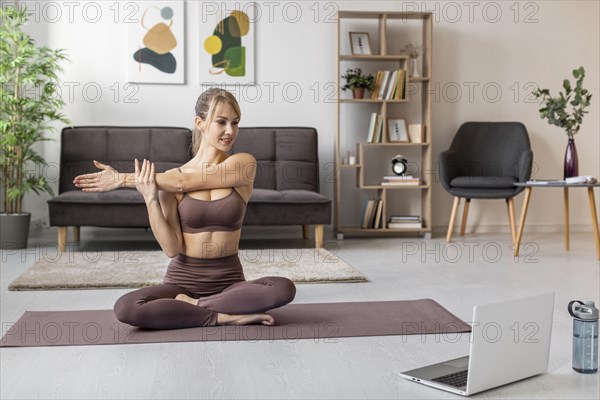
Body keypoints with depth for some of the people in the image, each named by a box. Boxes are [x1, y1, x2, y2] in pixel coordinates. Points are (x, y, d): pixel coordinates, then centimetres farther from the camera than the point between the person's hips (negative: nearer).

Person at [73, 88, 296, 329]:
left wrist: (124, 180, -9)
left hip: (229, 281, 0)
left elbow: (183, 182, -13)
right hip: (182, 282, 1)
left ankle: (191, 305, -16)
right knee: (125, 308, -28)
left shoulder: (244, 164, -4)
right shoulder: (169, 182, -1)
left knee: (283, 288, -30)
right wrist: (150, 199, -19)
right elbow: (171, 249, -8)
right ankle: (225, 316, -17)